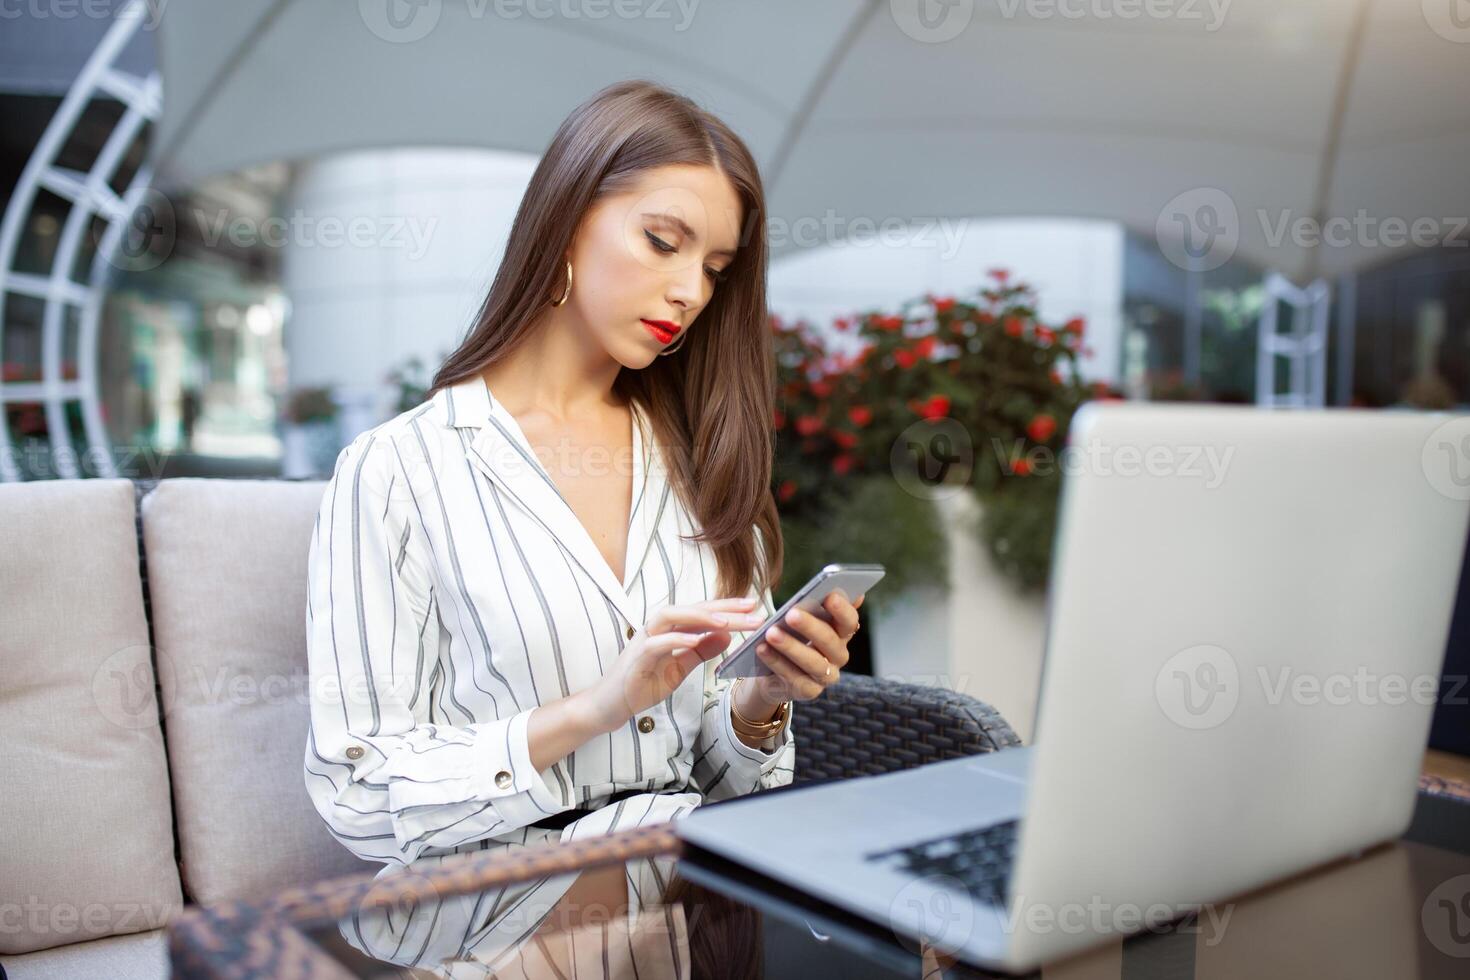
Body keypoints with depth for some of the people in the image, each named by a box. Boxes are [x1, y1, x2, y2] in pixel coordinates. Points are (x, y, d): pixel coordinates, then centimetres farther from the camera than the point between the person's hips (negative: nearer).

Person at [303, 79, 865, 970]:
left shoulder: (700, 463, 12)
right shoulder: (397, 470, -3)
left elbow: (720, 774, 14)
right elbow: (361, 802, -7)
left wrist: (761, 705, -8)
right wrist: (588, 712, -18)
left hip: (697, 867, 6)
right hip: (502, 902, -5)